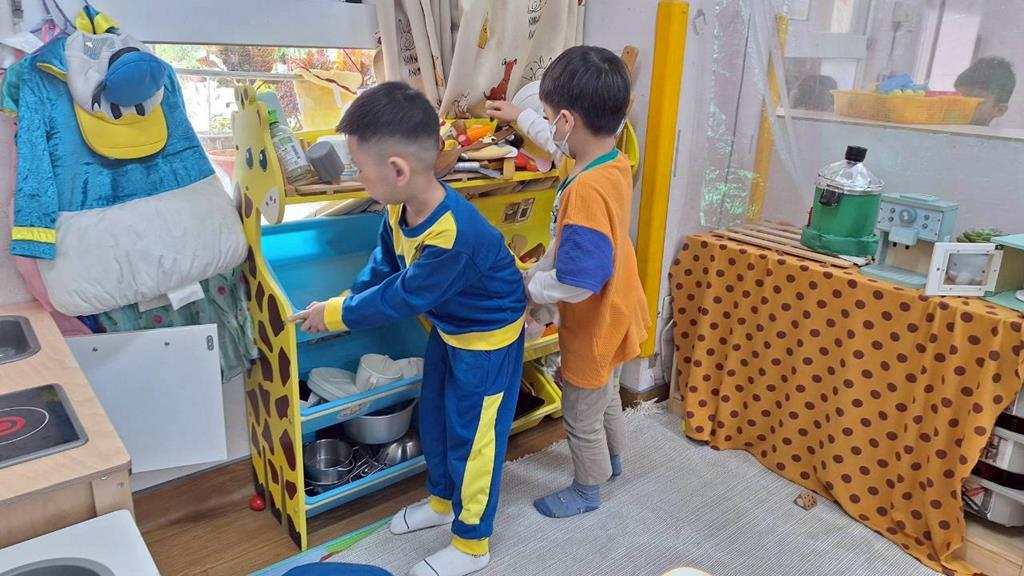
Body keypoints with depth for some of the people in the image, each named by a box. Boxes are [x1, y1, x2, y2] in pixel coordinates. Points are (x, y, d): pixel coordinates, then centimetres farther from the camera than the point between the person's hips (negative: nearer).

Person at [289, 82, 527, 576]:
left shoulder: (455, 236, -39)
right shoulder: (402, 208, -13)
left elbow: (402, 297, -28)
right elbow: (384, 265, 4)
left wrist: (336, 314, -16)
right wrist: (345, 306, -2)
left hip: (488, 336, -8)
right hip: (448, 326, 8)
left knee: (471, 437, 5)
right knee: (433, 418, 21)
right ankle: (442, 500, 46)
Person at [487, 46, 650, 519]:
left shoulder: (586, 192, -36)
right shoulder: (614, 161, -7)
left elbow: (577, 282, -36)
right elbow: (565, 141, 16)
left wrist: (527, 287, -19)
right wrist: (520, 117, 26)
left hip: (595, 326, -9)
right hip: (615, 315, 9)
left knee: (581, 416, 15)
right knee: (606, 394, 31)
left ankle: (587, 490, 39)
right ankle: (612, 459, 55)